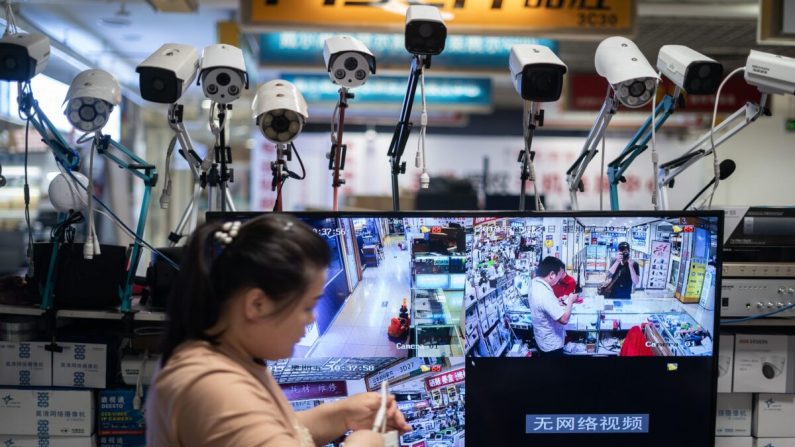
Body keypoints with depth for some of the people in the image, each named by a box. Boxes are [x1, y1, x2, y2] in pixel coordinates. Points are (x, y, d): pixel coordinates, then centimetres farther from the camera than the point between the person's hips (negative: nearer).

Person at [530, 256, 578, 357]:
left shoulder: (535, 283, -7)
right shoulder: (545, 294, -36)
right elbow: (564, 319, -32)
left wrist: (557, 302, 3)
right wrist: (570, 301, -18)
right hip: (552, 343, -8)